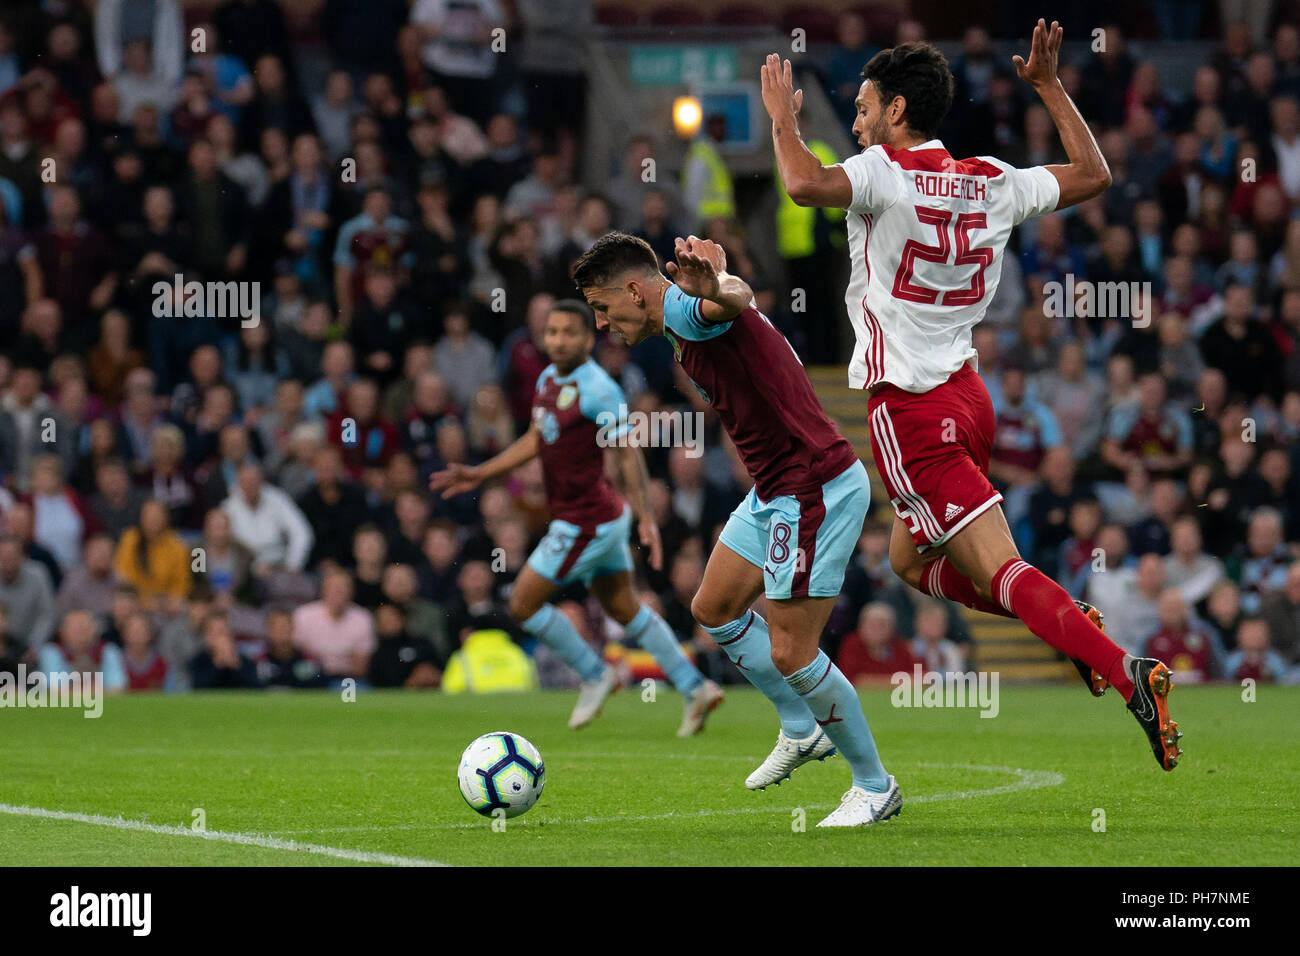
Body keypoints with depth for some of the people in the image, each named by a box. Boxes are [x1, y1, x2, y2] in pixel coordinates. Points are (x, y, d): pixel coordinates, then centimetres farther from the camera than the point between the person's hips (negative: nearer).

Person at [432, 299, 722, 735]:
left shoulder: (597, 390, -20)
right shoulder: (548, 379, 8)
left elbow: (628, 453, -20)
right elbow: (534, 441, 21)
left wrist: (645, 517, -25)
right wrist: (479, 474, 20)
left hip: (585, 521, -9)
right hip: (602, 519, 9)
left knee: (523, 604, -1)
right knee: (624, 610, 15)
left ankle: (595, 674, 12)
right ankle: (695, 688, 17)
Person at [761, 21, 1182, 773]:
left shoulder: (886, 171, -11)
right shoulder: (993, 182, 8)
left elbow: (805, 184, -31)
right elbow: (1094, 175, 22)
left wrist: (782, 116, -12)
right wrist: (1050, 85, 28)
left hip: (910, 411, -8)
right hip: (967, 396, 8)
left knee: (1000, 570, -12)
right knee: (911, 561, 23)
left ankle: (1125, 674, -29)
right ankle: (1072, 629, 10)